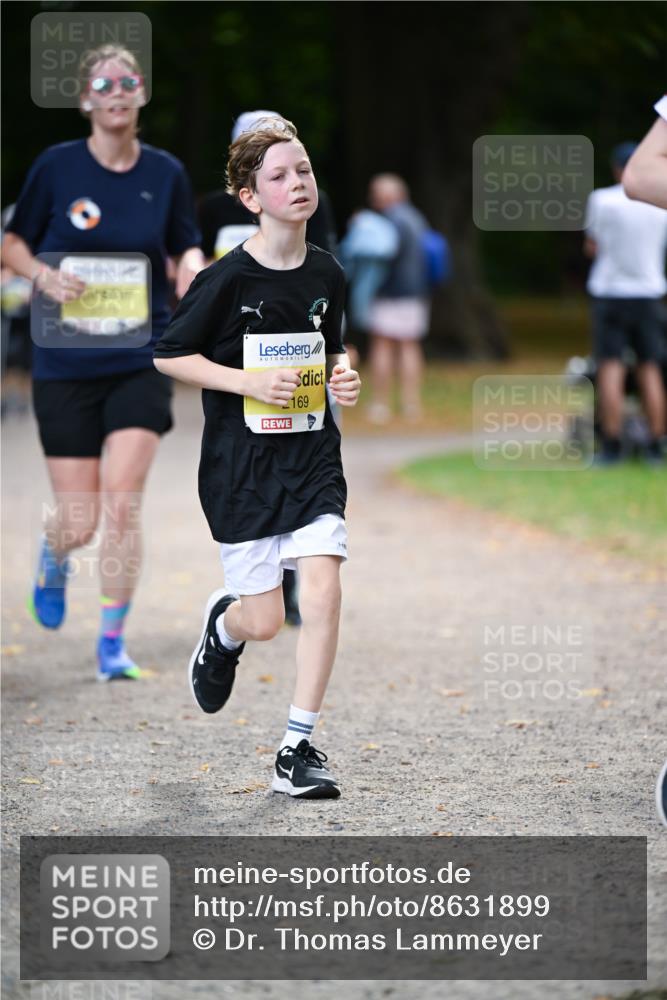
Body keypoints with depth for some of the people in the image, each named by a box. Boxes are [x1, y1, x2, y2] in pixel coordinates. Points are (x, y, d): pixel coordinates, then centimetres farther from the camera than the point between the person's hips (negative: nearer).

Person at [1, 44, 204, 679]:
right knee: (78, 522, 1)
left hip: (141, 359, 1)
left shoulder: (165, 173, 2)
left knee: (121, 500, -13)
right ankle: (52, 559, 40)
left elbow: (187, 248, 15)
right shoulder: (57, 167, -4)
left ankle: (112, 644, 0)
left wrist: (193, 269, -8)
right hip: (65, 364, -1)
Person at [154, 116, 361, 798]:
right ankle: (222, 625, 40)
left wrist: (340, 375, -1)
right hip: (241, 464, -3)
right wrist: (248, 382, -16)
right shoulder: (228, 279, -12)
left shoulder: (326, 275, 4)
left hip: (312, 457, 4)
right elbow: (169, 355, -6)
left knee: (322, 589, -14)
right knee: (264, 620, 0)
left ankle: (298, 748, -5)